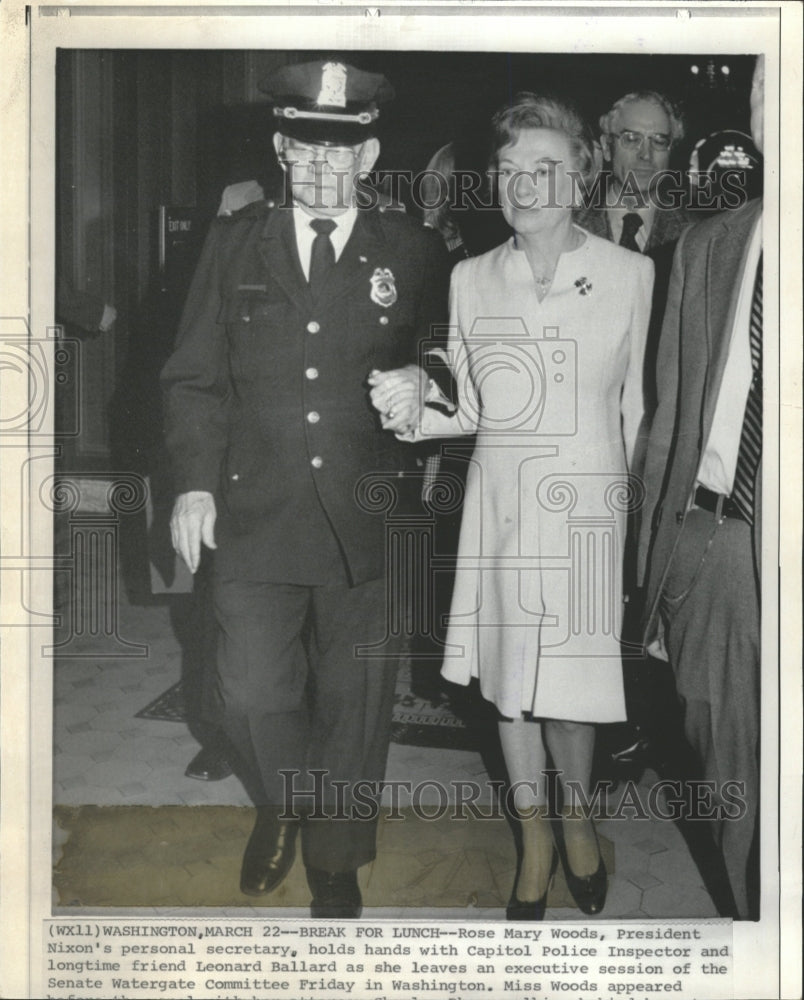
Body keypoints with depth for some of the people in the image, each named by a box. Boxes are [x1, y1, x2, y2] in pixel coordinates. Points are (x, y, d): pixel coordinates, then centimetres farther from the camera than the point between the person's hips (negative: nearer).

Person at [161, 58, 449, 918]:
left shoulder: (412, 253, 4)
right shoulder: (233, 244, 7)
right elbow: (195, 378, 7)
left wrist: (421, 391, -9)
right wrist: (195, 480, -3)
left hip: (368, 522, 0)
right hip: (254, 514, 1)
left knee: (353, 704, 9)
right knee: (254, 694, 0)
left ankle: (335, 863, 30)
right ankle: (281, 806, 33)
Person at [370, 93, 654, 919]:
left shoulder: (628, 273, -1)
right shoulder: (471, 278, 5)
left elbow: (639, 406, 1)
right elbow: (469, 409, 10)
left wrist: (641, 504, -1)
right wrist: (411, 409, -9)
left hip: (588, 501, -2)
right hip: (500, 500, 3)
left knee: (569, 679, 2)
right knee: (508, 673, 11)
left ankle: (576, 817, 34)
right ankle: (534, 839, 32)